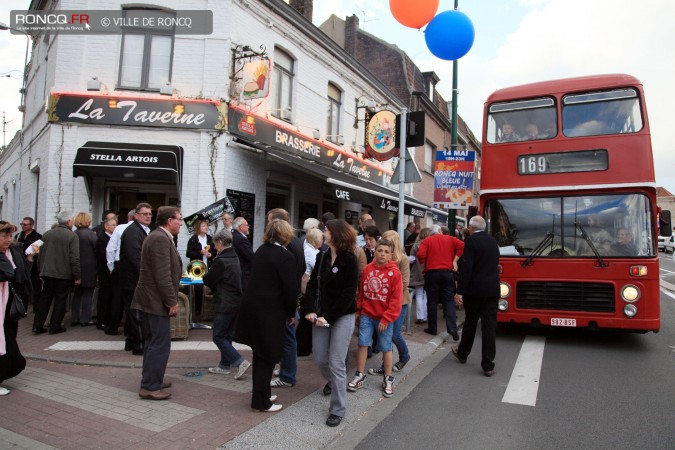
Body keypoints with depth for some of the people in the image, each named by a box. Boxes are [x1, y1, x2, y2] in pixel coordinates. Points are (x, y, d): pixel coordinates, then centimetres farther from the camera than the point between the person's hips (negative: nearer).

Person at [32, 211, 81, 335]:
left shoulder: (47, 234, 5)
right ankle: (55, 326, 8)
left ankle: (38, 326, 15)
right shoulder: (72, 236, -12)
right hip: (64, 274, -5)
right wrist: (77, 276, -10)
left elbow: (41, 254, 11)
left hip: (47, 272, 5)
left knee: (45, 297, 14)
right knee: (60, 299, 5)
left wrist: (42, 271, 21)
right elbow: (75, 258, -15)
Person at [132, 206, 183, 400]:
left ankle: (151, 380, 30)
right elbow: (163, 275, -24)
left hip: (148, 300, 11)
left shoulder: (158, 237, 15)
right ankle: (150, 387, 4)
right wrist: (172, 301, -19)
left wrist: (171, 299, 21)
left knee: (152, 343, 19)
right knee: (160, 344, -4)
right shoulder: (160, 239, -19)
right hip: (156, 301, -11)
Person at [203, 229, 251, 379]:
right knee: (227, 335, 17)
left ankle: (240, 362, -8)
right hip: (236, 302, 9)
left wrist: (206, 275, 8)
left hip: (224, 304, -9)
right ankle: (224, 365, 25)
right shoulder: (235, 258, 9)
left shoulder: (220, 261, -19)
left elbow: (208, 280, -11)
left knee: (218, 336, -1)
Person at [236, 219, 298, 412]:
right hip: (270, 311, -8)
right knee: (268, 356, 5)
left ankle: (261, 393, 33)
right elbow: (290, 289, -16)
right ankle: (261, 401, 14)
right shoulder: (286, 256, -15)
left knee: (260, 353, 19)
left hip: (253, 307, 8)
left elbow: (257, 279, 12)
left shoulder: (261, 251, 7)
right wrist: (291, 313, 0)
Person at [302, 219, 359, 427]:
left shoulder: (349, 260, -12)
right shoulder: (322, 257, 6)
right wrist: (310, 310, -7)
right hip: (321, 316, 6)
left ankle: (338, 410, 11)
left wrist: (329, 317, -17)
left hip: (342, 317, -6)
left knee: (336, 363, -4)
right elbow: (312, 285, 6)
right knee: (319, 359, 13)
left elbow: (348, 293, -15)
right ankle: (333, 381, 46)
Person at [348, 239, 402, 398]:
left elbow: (396, 299, -12)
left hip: (384, 317, -3)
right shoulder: (368, 269, -1)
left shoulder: (394, 273, -12)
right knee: (362, 344, 5)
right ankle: (359, 375, 21)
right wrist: (358, 311, 10)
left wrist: (386, 319, -13)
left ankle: (388, 379, 25)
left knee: (386, 348, 9)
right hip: (366, 315, 3)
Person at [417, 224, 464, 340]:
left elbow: (421, 254, -13)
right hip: (447, 273, 2)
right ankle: (452, 328, -8)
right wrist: (455, 260, -1)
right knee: (449, 301, 5)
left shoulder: (427, 241, 2)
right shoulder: (450, 239, 9)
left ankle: (432, 328, 13)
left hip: (432, 273, -1)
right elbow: (461, 245, -5)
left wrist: (424, 265, 2)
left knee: (432, 302, 7)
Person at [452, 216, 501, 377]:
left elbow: (467, 267, -17)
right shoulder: (493, 241, 10)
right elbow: (495, 265, 16)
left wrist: (459, 291, -15)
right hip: (492, 289, 4)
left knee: (470, 322, 13)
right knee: (489, 326, 4)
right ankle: (488, 365, 6)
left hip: (474, 289, -4)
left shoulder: (471, 241, -10)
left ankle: (462, 353, 33)